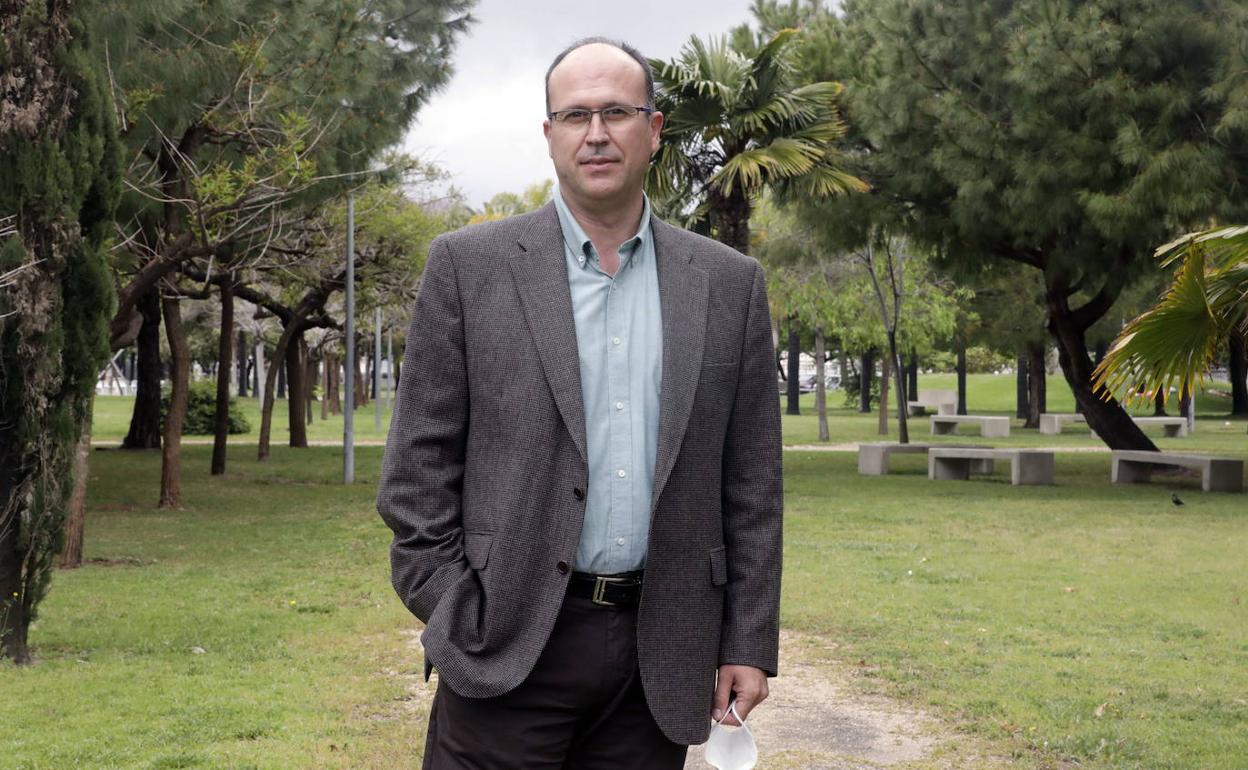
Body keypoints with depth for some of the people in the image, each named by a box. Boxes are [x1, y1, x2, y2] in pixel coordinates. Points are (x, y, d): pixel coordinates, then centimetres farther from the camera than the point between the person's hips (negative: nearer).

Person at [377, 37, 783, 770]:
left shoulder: (729, 283, 6)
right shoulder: (470, 266, 0)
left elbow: (752, 481, 7)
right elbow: (420, 462, 0)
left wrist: (749, 642, 4)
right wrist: (449, 618, -5)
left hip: (663, 651, 2)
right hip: (508, 640, -2)